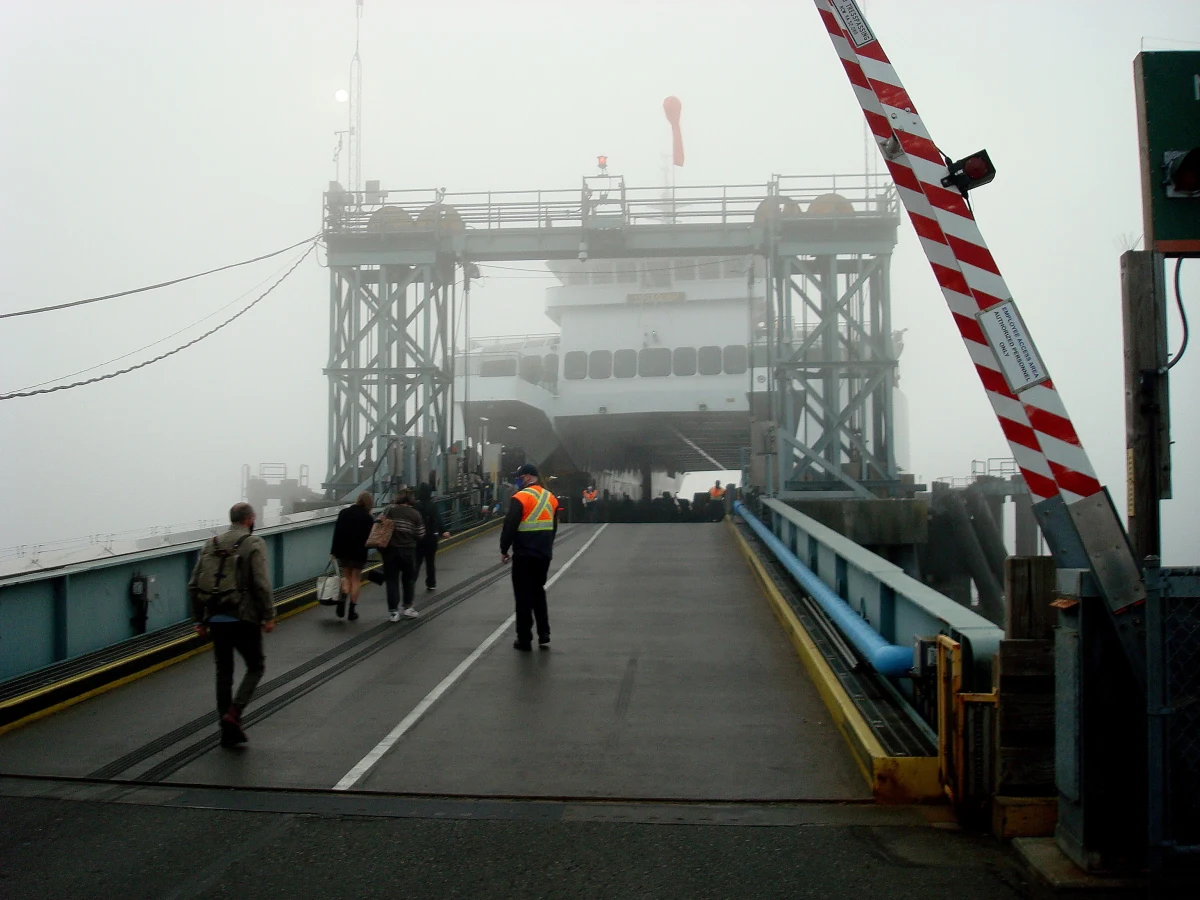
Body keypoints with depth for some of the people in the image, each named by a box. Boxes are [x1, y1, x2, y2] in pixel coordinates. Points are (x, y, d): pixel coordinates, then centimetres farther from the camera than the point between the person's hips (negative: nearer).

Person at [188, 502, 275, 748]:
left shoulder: (211, 545, 11)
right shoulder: (254, 544, -5)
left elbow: (194, 586, 9)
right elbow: (261, 584, -15)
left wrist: (200, 620, 15)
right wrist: (269, 616, -7)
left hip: (216, 619, 5)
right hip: (243, 618, -5)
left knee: (223, 672, 13)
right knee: (256, 666, 10)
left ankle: (229, 730, 15)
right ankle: (233, 713, -9)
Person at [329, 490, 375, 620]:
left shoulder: (344, 513, 2)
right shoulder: (368, 518, -8)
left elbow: (337, 533, 2)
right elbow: (370, 537, -8)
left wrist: (334, 551, 5)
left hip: (343, 551, 3)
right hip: (359, 552, -3)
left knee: (346, 576, 18)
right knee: (356, 579, 8)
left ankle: (343, 597, -9)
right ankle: (352, 609, 6)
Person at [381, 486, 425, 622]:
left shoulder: (390, 510, -6)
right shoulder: (415, 514, -4)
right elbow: (420, 535, -2)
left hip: (391, 549, -1)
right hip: (408, 550, 1)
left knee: (392, 580, 5)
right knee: (409, 578, 19)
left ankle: (393, 611, 3)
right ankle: (408, 607, 21)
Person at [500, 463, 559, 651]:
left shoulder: (520, 498, -14)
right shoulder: (550, 498, 9)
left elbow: (510, 527, -15)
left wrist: (504, 549, -4)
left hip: (524, 555, -7)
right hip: (544, 553, 7)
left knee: (523, 595, 1)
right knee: (538, 591, 18)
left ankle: (525, 639, 6)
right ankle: (544, 636, 16)